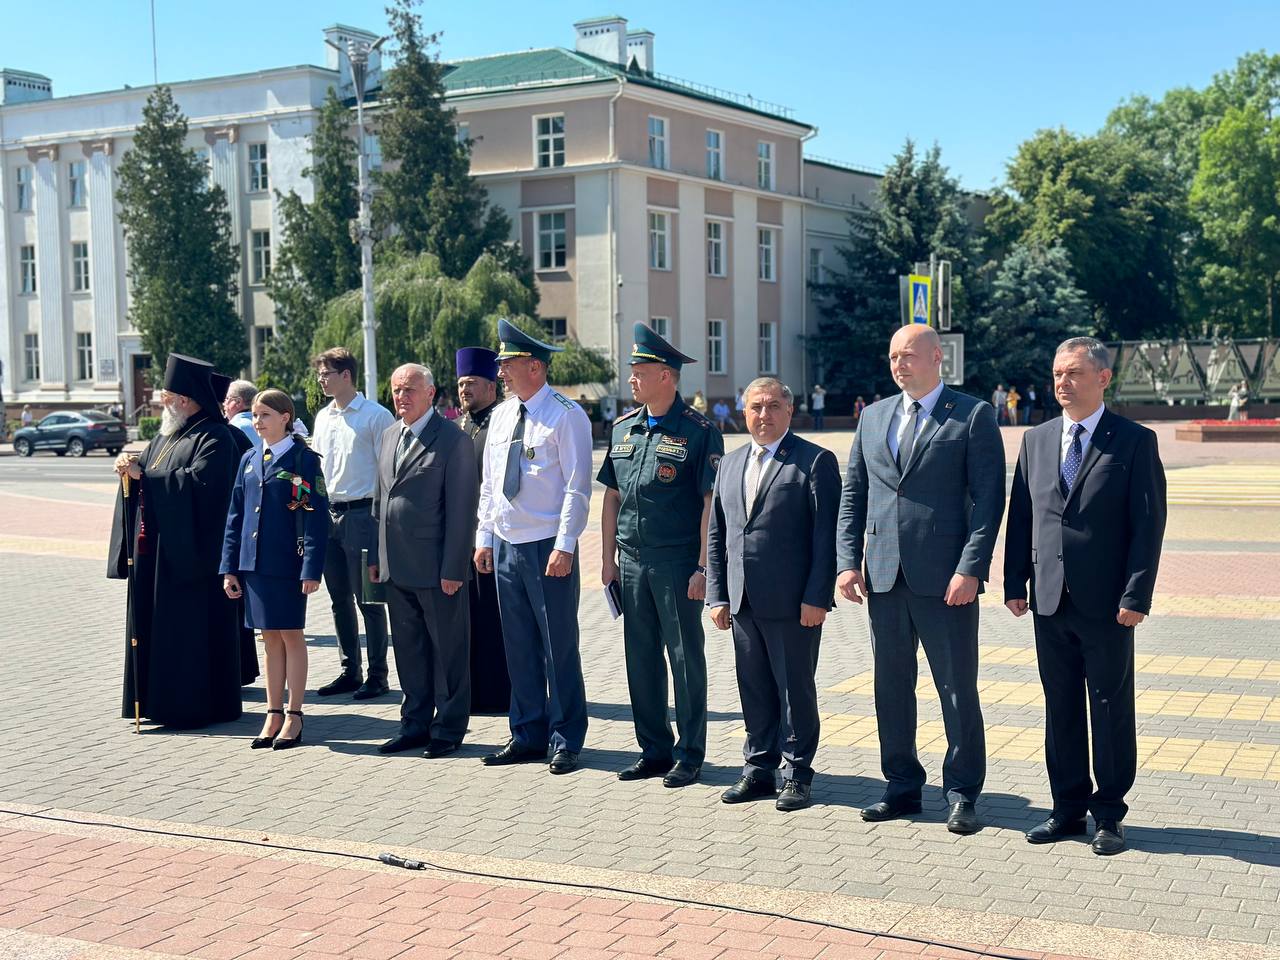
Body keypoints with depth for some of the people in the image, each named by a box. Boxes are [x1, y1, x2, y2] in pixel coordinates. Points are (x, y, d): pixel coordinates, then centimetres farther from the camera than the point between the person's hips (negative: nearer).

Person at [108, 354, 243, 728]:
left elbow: (199, 482, -22)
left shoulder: (213, 438, -10)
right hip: (155, 548, 9)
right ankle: (161, 700, 19)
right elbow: (146, 468, 18)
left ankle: (196, 704, 3)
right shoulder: (166, 436, 18)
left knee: (191, 627, -4)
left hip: (190, 549, -9)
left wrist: (143, 475, -19)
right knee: (159, 625, 11)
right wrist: (131, 468, -5)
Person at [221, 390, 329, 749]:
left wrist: (311, 569, -16)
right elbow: (235, 516, 14)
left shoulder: (303, 458, -6)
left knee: (291, 636, 2)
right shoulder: (249, 460, 11)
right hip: (254, 563, 5)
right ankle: (274, 715, 18)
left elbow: (316, 517, -10)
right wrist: (230, 567, 8)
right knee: (270, 638, 11)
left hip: (288, 564, -5)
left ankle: (294, 717, 11)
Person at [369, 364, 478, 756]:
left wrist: (453, 568, -16)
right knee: (408, 649, 15)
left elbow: (461, 508, -13)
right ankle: (416, 724, 26)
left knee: (448, 651, 4)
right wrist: (375, 556, 13)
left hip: (437, 567, -7)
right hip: (396, 566, 7)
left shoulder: (453, 439, -10)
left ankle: (449, 728, 15)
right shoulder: (389, 436, 13)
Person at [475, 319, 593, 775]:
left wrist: (564, 546, -17)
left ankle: (566, 742, 9)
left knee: (558, 646, -1)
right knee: (519, 647, 12)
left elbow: (577, 487, -12)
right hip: (505, 545, 7)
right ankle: (527, 737, 21)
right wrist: (484, 537, 12)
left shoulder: (566, 415, -9)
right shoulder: (500, 416, 13)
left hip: (548, 547, -7)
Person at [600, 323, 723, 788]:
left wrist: (702, 567, -15)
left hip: (677, 564, -6)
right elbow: (613, 496, 15)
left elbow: (710, 503, -11)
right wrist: (608, 556, 10)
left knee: (685, 658, 3)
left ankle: (689, 755, 13)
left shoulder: (697, 431, -8)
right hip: (631, 563, 6)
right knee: (641, 658, 11)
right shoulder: (624, 428, 11)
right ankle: (654, 750, 23)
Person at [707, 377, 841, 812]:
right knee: (754, 689, 12)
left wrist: (817, 597, -15)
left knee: (796, 689, 3)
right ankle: (759, 768, 24)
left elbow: (826, 535, -9)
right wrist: (717, 595, 9)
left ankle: (797, 775, 14)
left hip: (793, 601, -5)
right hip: (742, 601, 6)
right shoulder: (730, 464, 15)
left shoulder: (816, 461, -4)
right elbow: (716, 535, 16)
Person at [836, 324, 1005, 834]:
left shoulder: (974, 415, -3)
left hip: (945, 580, -5)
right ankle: (902, 786, 25)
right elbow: (852, 495, 13)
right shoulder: (874, 416, 13)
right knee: (891, 687, 12)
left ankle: (962, 793, 15)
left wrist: (970, 569, -15)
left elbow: (988, 499, -8)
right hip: (884, 576, 5)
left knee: (958, 688, 2)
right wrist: (848, 561, 4)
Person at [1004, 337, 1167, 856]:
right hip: (1049, 600, 4)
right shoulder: (1036, 440, 10)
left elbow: (1149, 524, -7)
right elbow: (1020, 515, 11)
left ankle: (1109, 814, 16)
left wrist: (1136, 596, -13)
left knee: (1111, 710, 5)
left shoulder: (1135, 442, -4)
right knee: (1061, 710, 12)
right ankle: (1068, 808, 23)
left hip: (1106, 604, -4)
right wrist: (1015, 582, 4)